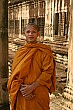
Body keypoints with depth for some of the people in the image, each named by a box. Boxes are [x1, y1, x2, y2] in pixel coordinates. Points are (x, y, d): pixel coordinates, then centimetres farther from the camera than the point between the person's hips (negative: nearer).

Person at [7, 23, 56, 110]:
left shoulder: (45, 51, -5)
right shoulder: (20, 52, 3)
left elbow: (48, 71, -11)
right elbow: (15, 73, 1)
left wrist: (32, 87, -18)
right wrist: (21, 89, -14)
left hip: (39, 93, -2)